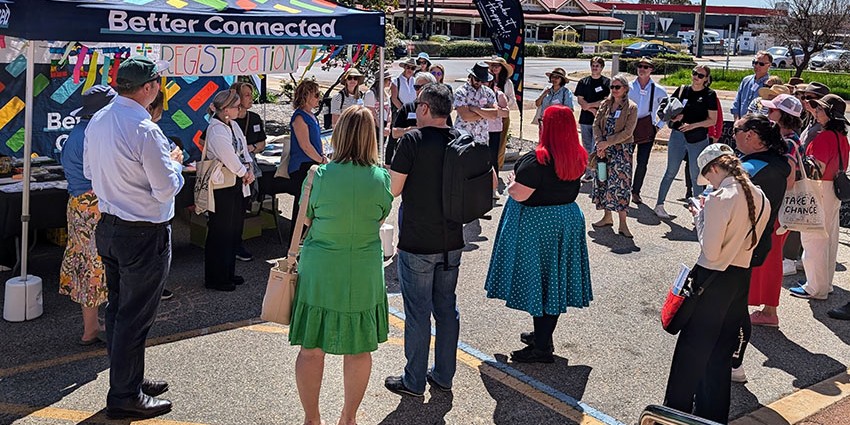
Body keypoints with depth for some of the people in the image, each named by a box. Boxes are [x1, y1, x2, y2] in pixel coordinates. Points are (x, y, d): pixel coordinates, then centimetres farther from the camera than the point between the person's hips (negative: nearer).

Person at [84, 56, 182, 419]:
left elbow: (89, 170, 17)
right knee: (135, 317, 2)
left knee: (117, 308, 18)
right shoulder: (145, 130, -22)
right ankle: (125, 397, 12)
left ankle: (128, 379, 33)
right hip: (144, 235, -9)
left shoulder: (98, 121, 4)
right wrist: (175, 163, -3)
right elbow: (167, 188, -21)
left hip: (108, 226, 9)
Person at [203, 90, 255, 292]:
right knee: (220, 232, 1)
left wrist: (249, 167, -3)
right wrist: (244, 172, -7)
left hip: (237, 184, 9)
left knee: (235, 230, 16)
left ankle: (228, 273, 30)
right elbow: (229, 158, -22)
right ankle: (215, 279, 13)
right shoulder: (216, 130, -19)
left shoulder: (233, 125, 10)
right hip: (222, 187, -9)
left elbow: (243, 149, 14)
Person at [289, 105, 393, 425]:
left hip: (320, 272, -1)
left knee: (312, 349, 13)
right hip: (364, 275, 2)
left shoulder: (319, 175, -12)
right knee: (359, 349, 16)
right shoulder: (381, 178, -8)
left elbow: (307, 219, 1)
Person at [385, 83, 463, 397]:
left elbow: (393, 189, -14)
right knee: (447, 308, 15)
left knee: (418, 312, 4)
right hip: (452, 241, 6)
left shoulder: (413, 140, -15)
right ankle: (444, 376, 26)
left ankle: (414, 382, 16)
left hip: (417, 243, -5)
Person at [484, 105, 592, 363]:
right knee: (556, 280, 15)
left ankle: (541, 347, 7)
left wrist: (512, 181, -1)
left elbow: (518, 194, -22)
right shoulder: (578, 158, 2)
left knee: (536, 279, 1)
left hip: (537, 224, -8)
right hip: (569, 219, 8)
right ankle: (544, 336, 30)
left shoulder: (538, 159, -22)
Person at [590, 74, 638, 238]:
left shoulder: (631, 108, -6)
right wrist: (599, 143, -11)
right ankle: (607, 217, 22)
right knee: (603, 181, 9)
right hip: (603, 148, 5)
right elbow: (596, 124, 4)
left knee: (620, 184, -9)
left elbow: (627, 132, -13)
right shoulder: (605, 104, 9)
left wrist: (607, 143, -16)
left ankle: (623, 223, -6)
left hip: (622, 150, -5)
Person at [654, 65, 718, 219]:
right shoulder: (682, 90, 6)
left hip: (698, 140, -2)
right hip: (678, 136, 2)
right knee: (671, 172, 6)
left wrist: (693, 125, -16)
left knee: (696, 176, 4)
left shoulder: (710, 95, -1)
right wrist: (673, 116, -7)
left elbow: (712, 120, -4)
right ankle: (659, 204, 14)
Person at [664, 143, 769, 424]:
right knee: (721, 353, 18)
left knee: (692, 348, 9)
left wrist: (699, 217, -7)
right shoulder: (760, 198, 2)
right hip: (742, 280, 7)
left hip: (713, 281, -7)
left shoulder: (719, 199, -20)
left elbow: (710, 252, -21)